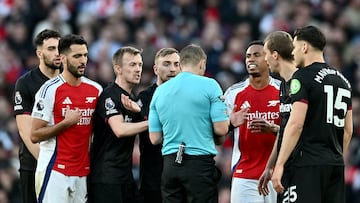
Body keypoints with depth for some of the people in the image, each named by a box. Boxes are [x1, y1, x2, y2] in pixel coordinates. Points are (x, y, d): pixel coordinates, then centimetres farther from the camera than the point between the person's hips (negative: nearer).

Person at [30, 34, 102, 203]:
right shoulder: (50, 89, -8)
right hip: (55, 171, -5)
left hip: (83, 172, 5)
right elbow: (35, 135, -9)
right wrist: (66, 123, -16)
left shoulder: (96, 90, 10)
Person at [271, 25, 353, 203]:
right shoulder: (342, 80, 17)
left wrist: (279, 165, -15)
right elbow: (348, 130, 18)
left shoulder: (303, 77, -7)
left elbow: (296, 124, -15)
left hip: (306, 163, -8)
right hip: (336, 165, 8)